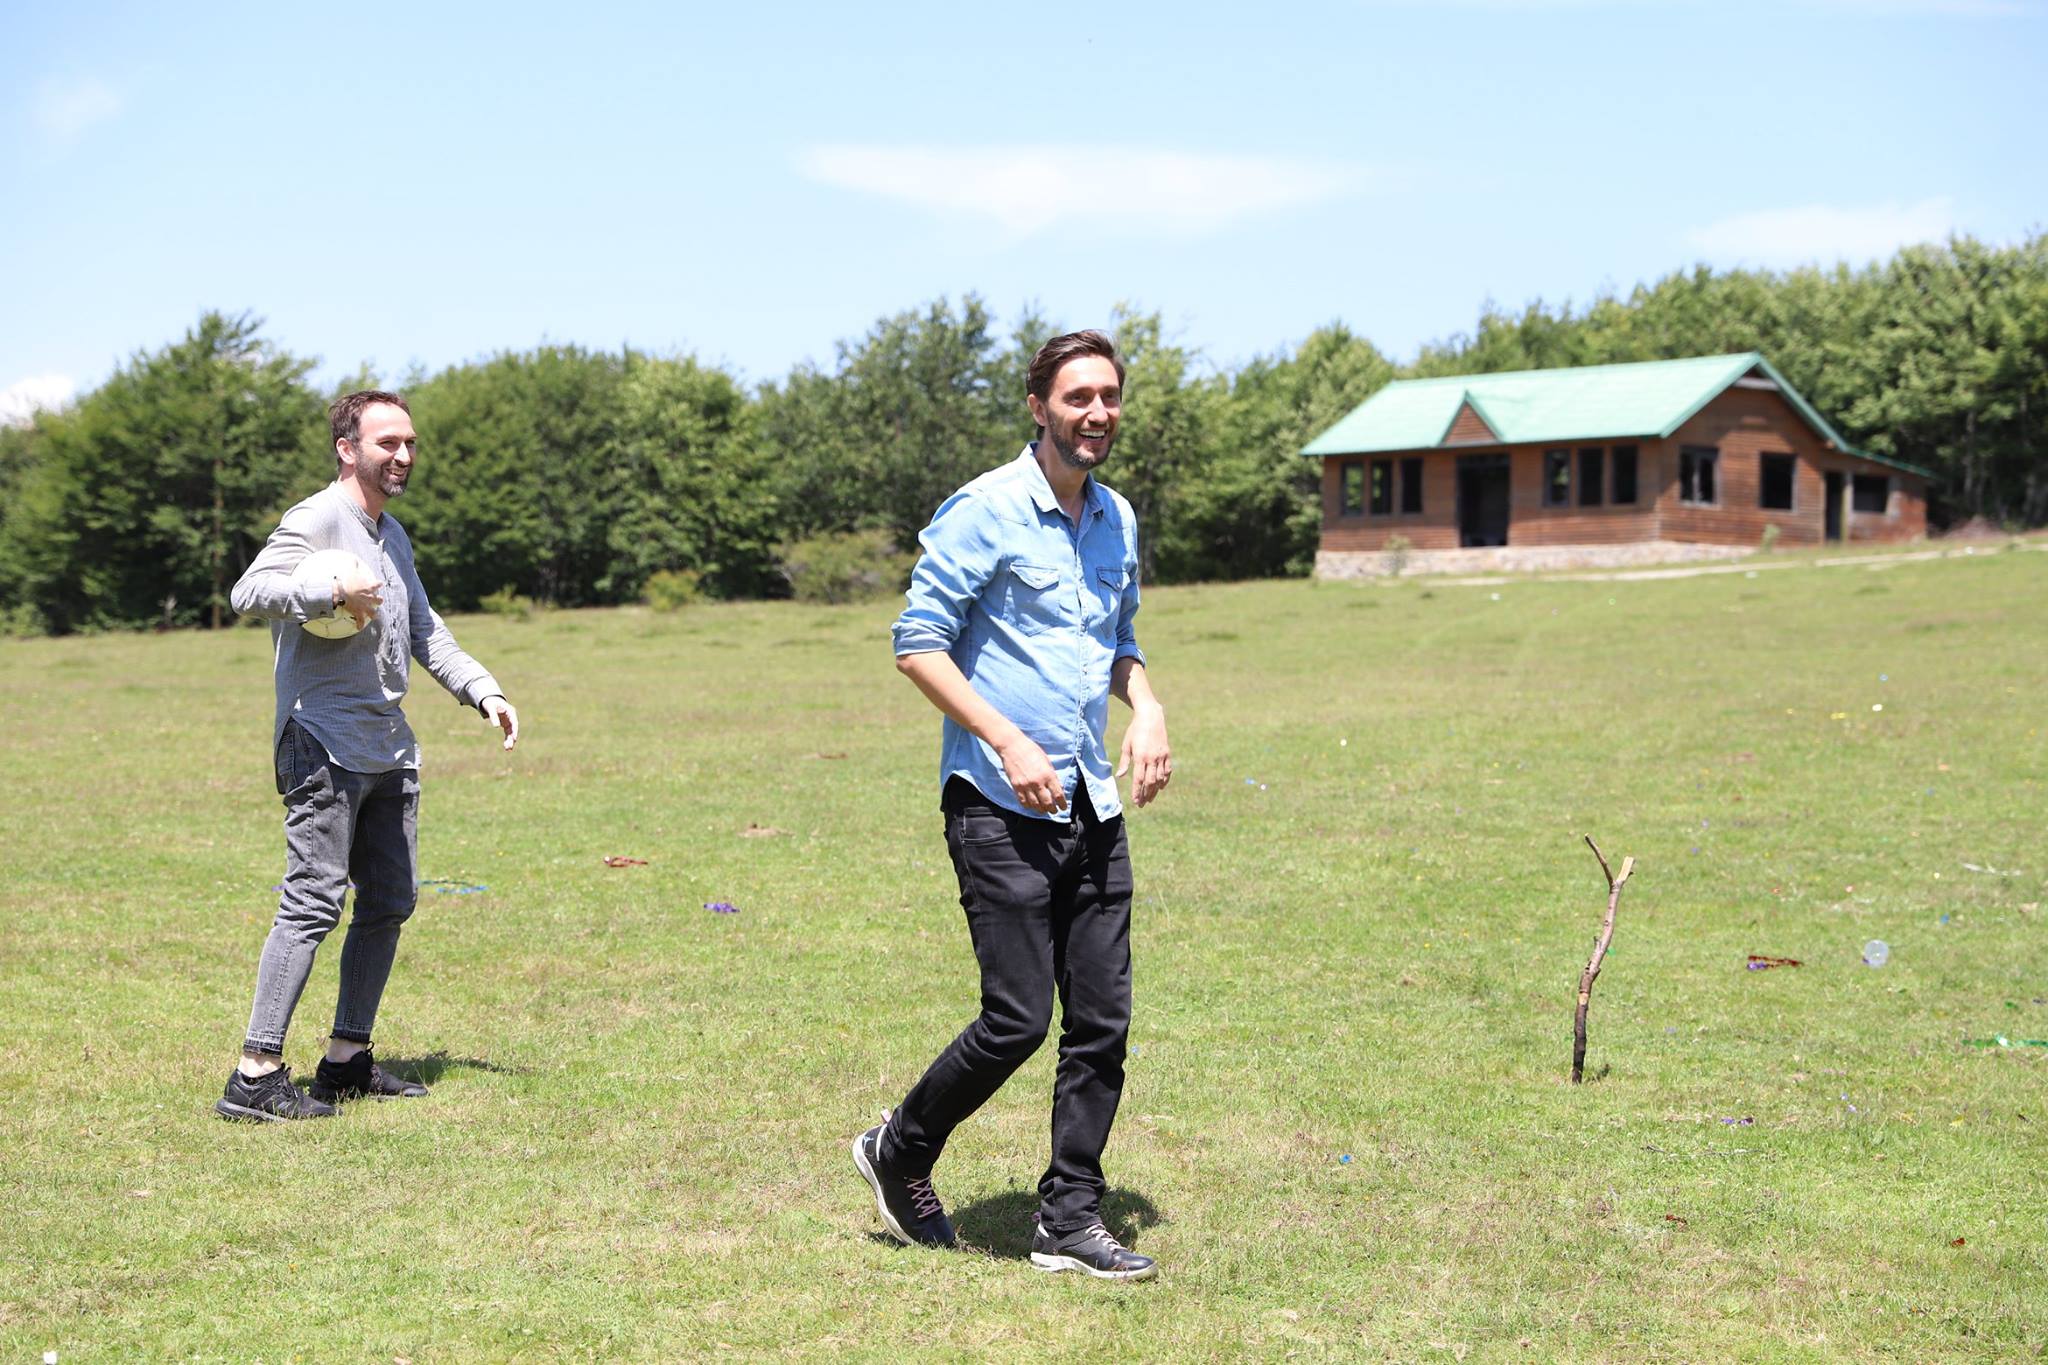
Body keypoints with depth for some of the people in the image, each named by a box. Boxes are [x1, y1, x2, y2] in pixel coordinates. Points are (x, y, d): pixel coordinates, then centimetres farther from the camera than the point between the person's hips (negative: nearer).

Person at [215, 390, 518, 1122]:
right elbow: (248, 592, -23)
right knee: (313, 904, -14)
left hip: (390, 751, 9)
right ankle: (255, 1076, -12)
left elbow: (425, 633, 26)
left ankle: (347, 1060, 21)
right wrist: (334, 590, -27)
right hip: (325, 745, -9)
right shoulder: (316, 519, -8)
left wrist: (484, 691, 17)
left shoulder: (393, 536, 19)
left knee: (390, 904, 11)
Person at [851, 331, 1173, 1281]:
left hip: (1092, 807, 7)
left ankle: (1069, 1223, 15)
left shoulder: (1117, 521, 14)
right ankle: (900, 1151, 18)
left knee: (1102, 1021, 4)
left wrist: (1146, 706, 7)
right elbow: (918, 643, -10)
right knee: (1017, 1021, -7)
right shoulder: (984, 513, -9)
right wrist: (1008, 741, -17)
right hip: (999, 807, -7)